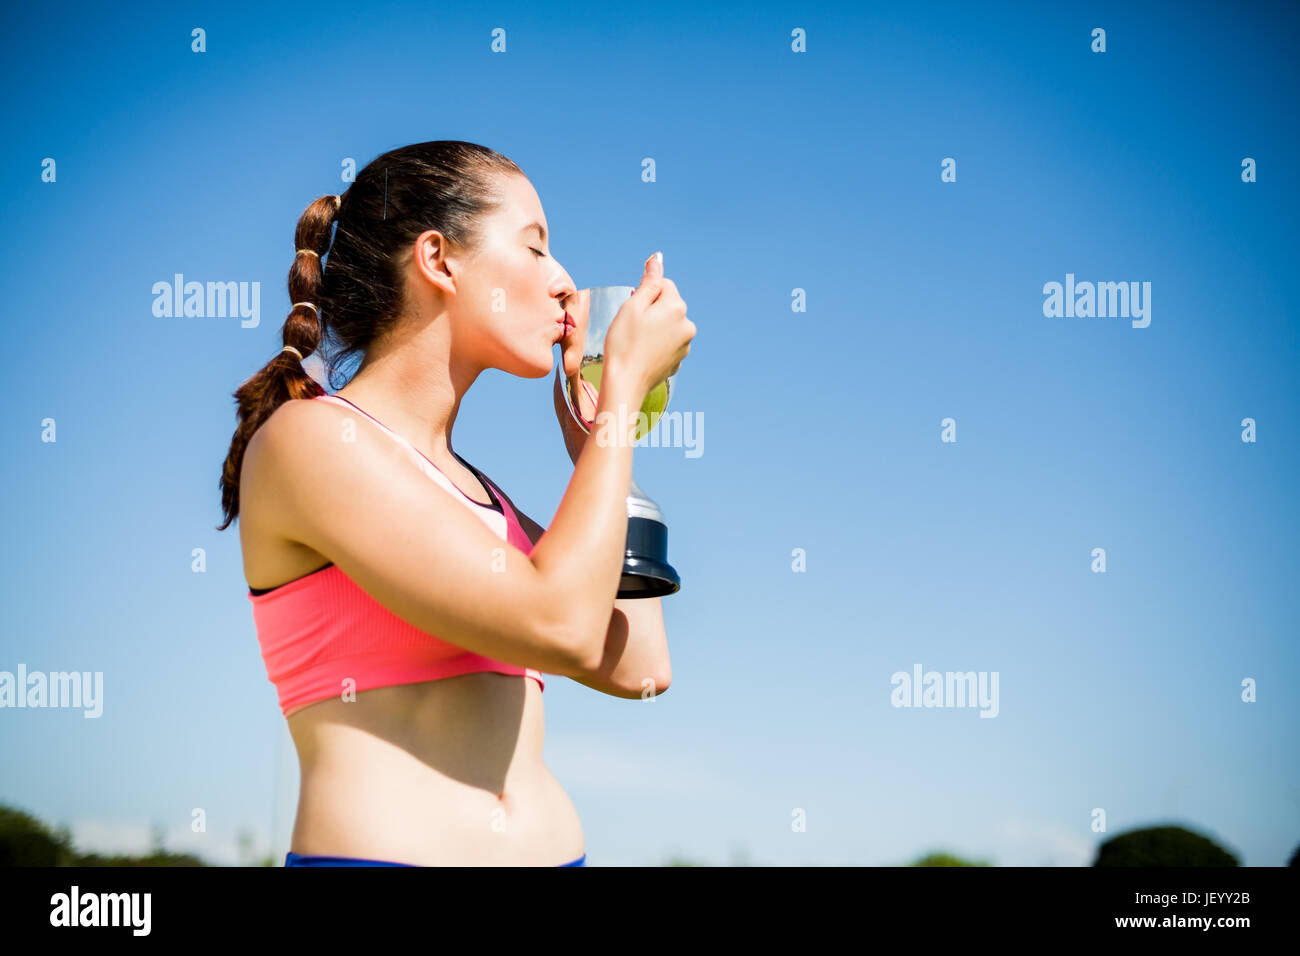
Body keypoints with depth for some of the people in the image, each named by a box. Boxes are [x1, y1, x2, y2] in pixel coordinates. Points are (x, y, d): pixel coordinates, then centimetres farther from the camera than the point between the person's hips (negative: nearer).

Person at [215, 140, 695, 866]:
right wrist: (626, 382, -5)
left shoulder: (468, 487, 17)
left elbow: (636, 664, 10)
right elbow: (557, 627, -15)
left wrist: (588, 428, 18)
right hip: (382, 849, -7)